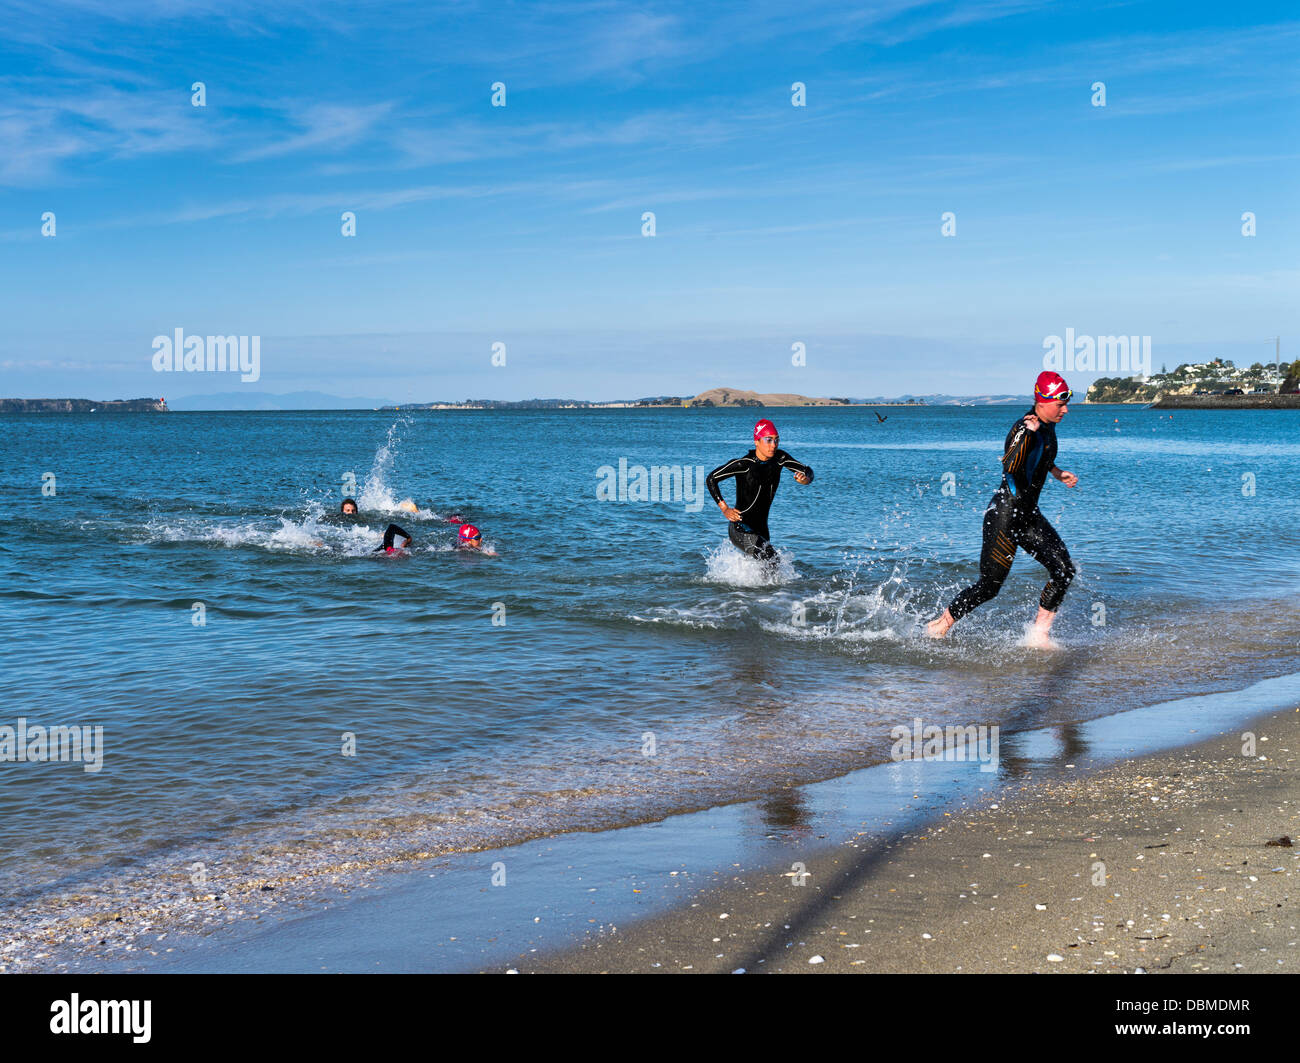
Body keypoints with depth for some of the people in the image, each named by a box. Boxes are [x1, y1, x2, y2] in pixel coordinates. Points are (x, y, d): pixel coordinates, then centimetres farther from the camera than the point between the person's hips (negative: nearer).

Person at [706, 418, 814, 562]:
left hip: (762, 529, 7)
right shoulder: (743, 464, -18)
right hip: (741, 530, -7)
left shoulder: (780, 458, -2)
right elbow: (711, 479, -10)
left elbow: (807, 470, 7)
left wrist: (806, 479, -17)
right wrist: (724, 509, -13)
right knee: (772, 560, -24)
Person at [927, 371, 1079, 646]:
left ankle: (1040, 634, 7)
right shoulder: (1024, 429, -22)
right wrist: (1028, 433, -44)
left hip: (1029, 515, 9)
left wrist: (1057, 473, 19)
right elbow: (1009, 467, -40)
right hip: (1004, 515, -9)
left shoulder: (1048, 426, 6)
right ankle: (940, 625, 18)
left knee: (1064, 570, -3)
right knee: (990, 585, -1)